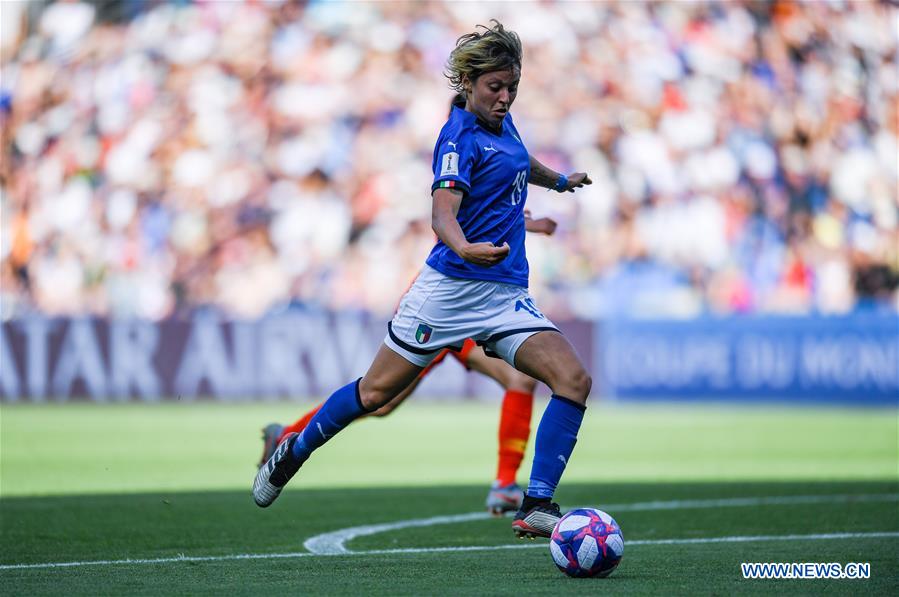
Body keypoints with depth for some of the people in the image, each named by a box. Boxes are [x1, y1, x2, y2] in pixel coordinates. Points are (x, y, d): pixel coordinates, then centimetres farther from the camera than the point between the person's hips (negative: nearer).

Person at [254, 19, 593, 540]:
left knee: (575, 380, -14)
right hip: (452, 286, -7)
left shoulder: (501, 122, 11)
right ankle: (294, 451, 30)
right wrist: (465, 249, -49)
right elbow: (443, 213, -28)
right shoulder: (461, 137, -13)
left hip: (508, 296, 7)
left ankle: (537, 507, -16)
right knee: (376, 392, 3)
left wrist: (560, 180, 55)